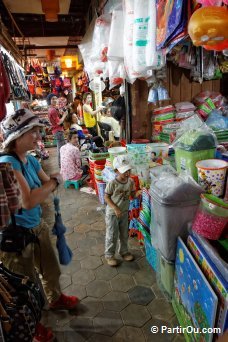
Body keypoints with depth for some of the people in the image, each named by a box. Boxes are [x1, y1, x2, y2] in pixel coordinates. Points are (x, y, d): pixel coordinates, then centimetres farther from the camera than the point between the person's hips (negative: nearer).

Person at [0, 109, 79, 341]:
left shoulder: (30, 160, -1)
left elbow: (49, 187, 6)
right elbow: (28, 201, -30)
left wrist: (52, 182, -17)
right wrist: (54, 181, -18)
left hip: (38, 226, 8)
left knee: (51, 269, 27)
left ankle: (56, 299, 57)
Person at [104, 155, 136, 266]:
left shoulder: (130, 181, -8)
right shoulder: (112, 183, -23)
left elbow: (132, 195, 3)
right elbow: (106, 197, -15)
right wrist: (115, 208, -22)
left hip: (124, 212, 5)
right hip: (112, 213, -5)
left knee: (124, 234, 20)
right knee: (112, 236, 9)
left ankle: (124, 251, 43)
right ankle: (109, 255, 29)